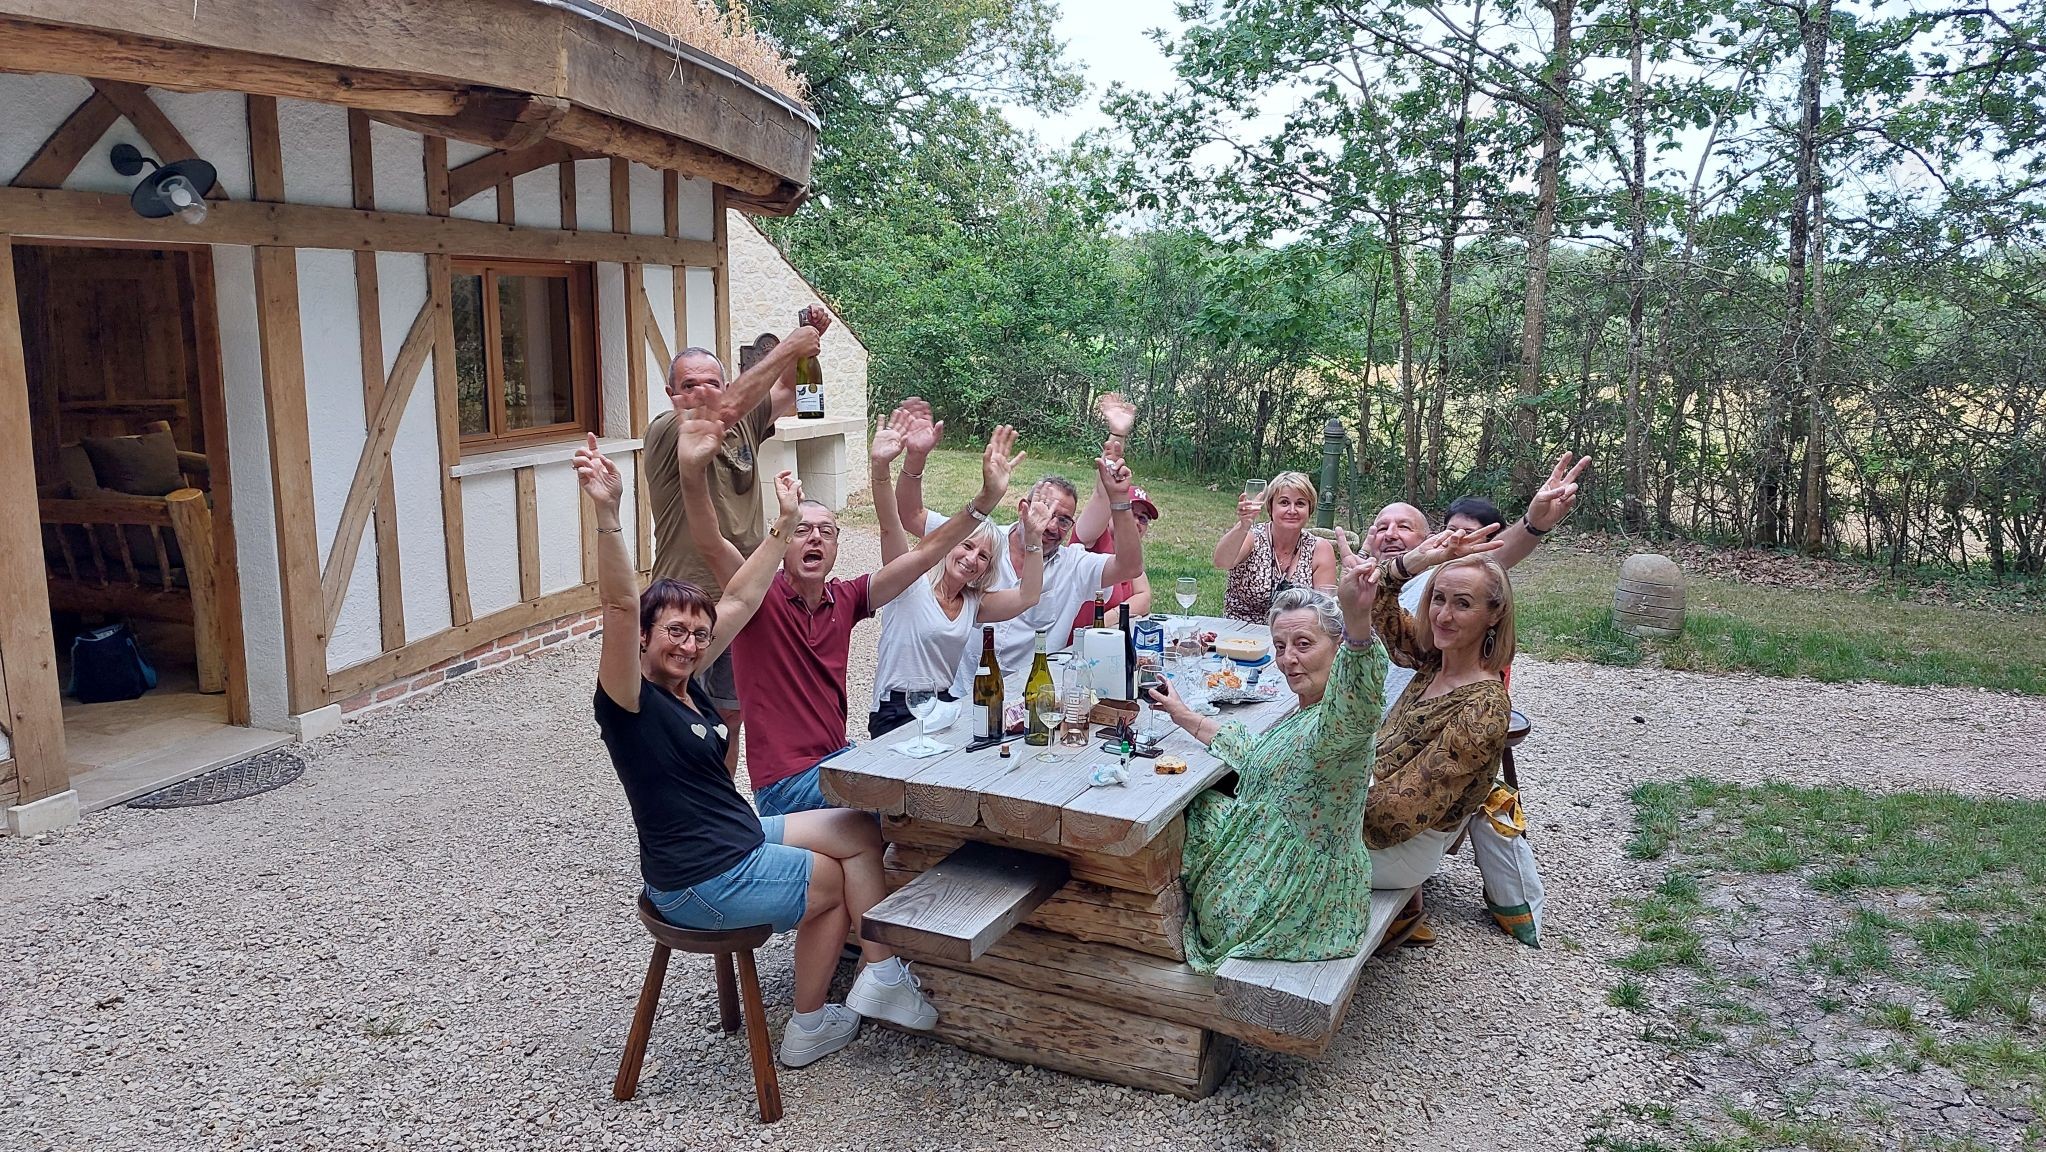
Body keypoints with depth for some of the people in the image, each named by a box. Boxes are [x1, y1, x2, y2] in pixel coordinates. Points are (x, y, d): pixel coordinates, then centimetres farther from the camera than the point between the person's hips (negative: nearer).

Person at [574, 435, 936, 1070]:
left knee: (862, 833, 9)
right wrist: (608, 512, -48)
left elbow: (741, 600, 10)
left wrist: (785, 524, 13)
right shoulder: (630, 700, -19)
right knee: (843, 881, 7)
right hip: (703, 885, -9)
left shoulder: (686, 681, 4)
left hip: (741, 839, 9)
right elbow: (621, 606, -35)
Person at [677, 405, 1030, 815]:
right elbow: (711, 544, -28)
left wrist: (987, 499, -4)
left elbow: (924, 553, 3)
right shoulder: (762, 597, -10)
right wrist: (694, 472, -46)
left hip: (839, 758, 7)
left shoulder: (844, 600, 5)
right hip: (785, 783, -7)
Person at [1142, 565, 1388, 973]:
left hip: (1298, 904, -9)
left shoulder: (1337, 722, -28)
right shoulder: (1305, 715, 4)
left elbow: (1358, 698, -54)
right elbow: (1255, 753, 22)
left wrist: (1357, 617, -72)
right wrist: (1185, 716, 24)